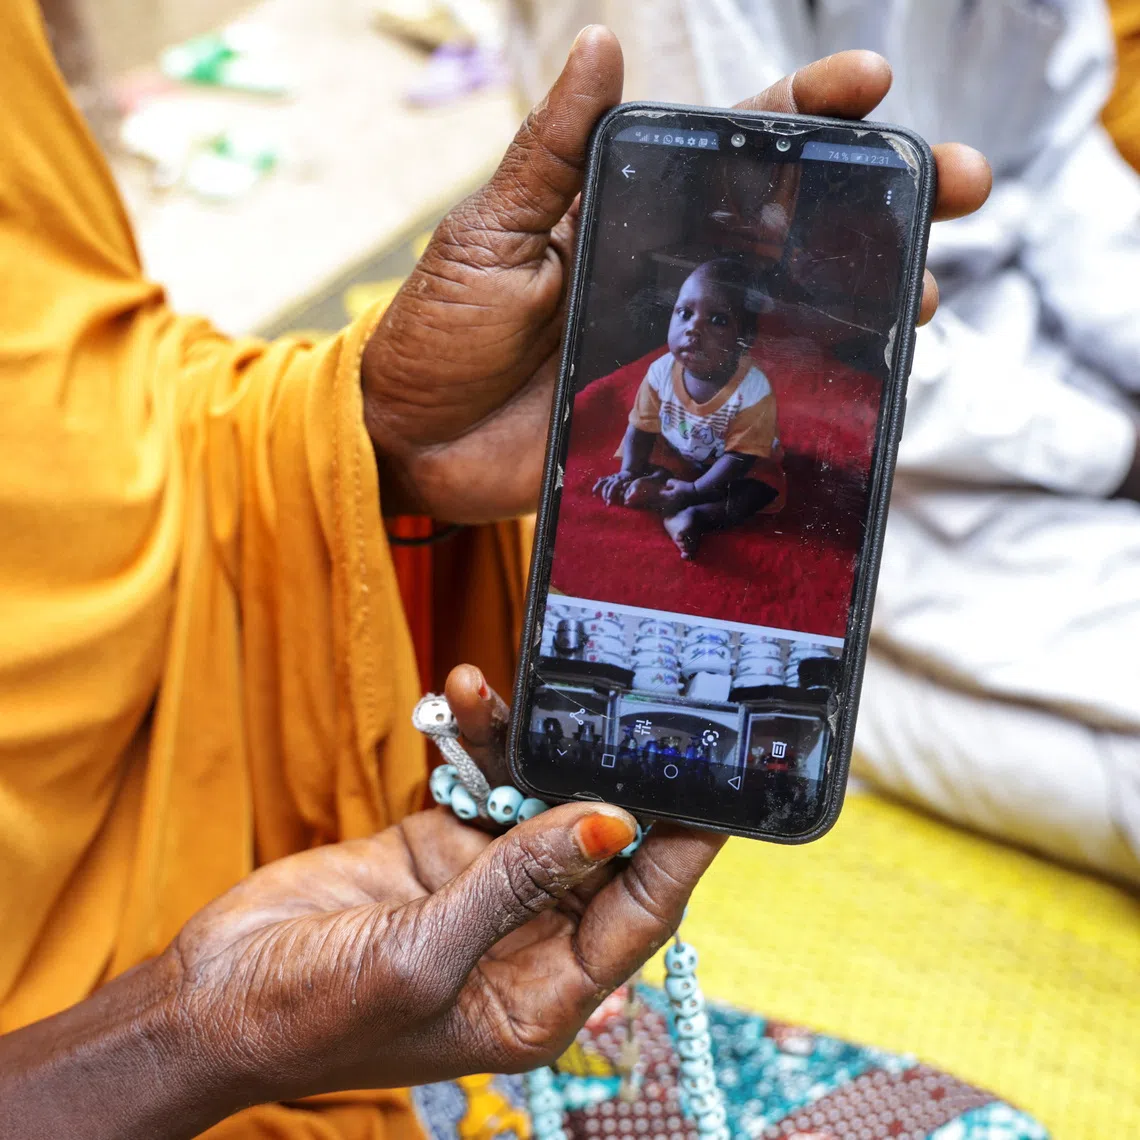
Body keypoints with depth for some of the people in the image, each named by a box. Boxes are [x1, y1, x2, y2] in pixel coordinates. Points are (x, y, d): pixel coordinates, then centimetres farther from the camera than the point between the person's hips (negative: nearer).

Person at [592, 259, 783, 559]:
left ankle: (694, 517, -36)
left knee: (762, 488, -27)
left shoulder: (752, 391, -34)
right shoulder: (661, 372, -24)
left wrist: (695, 491, -37)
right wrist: (629, 473, -26)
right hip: (677, 456, 3)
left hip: (732, 468, -3)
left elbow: (739, 455, -30)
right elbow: (642, 428, -12)